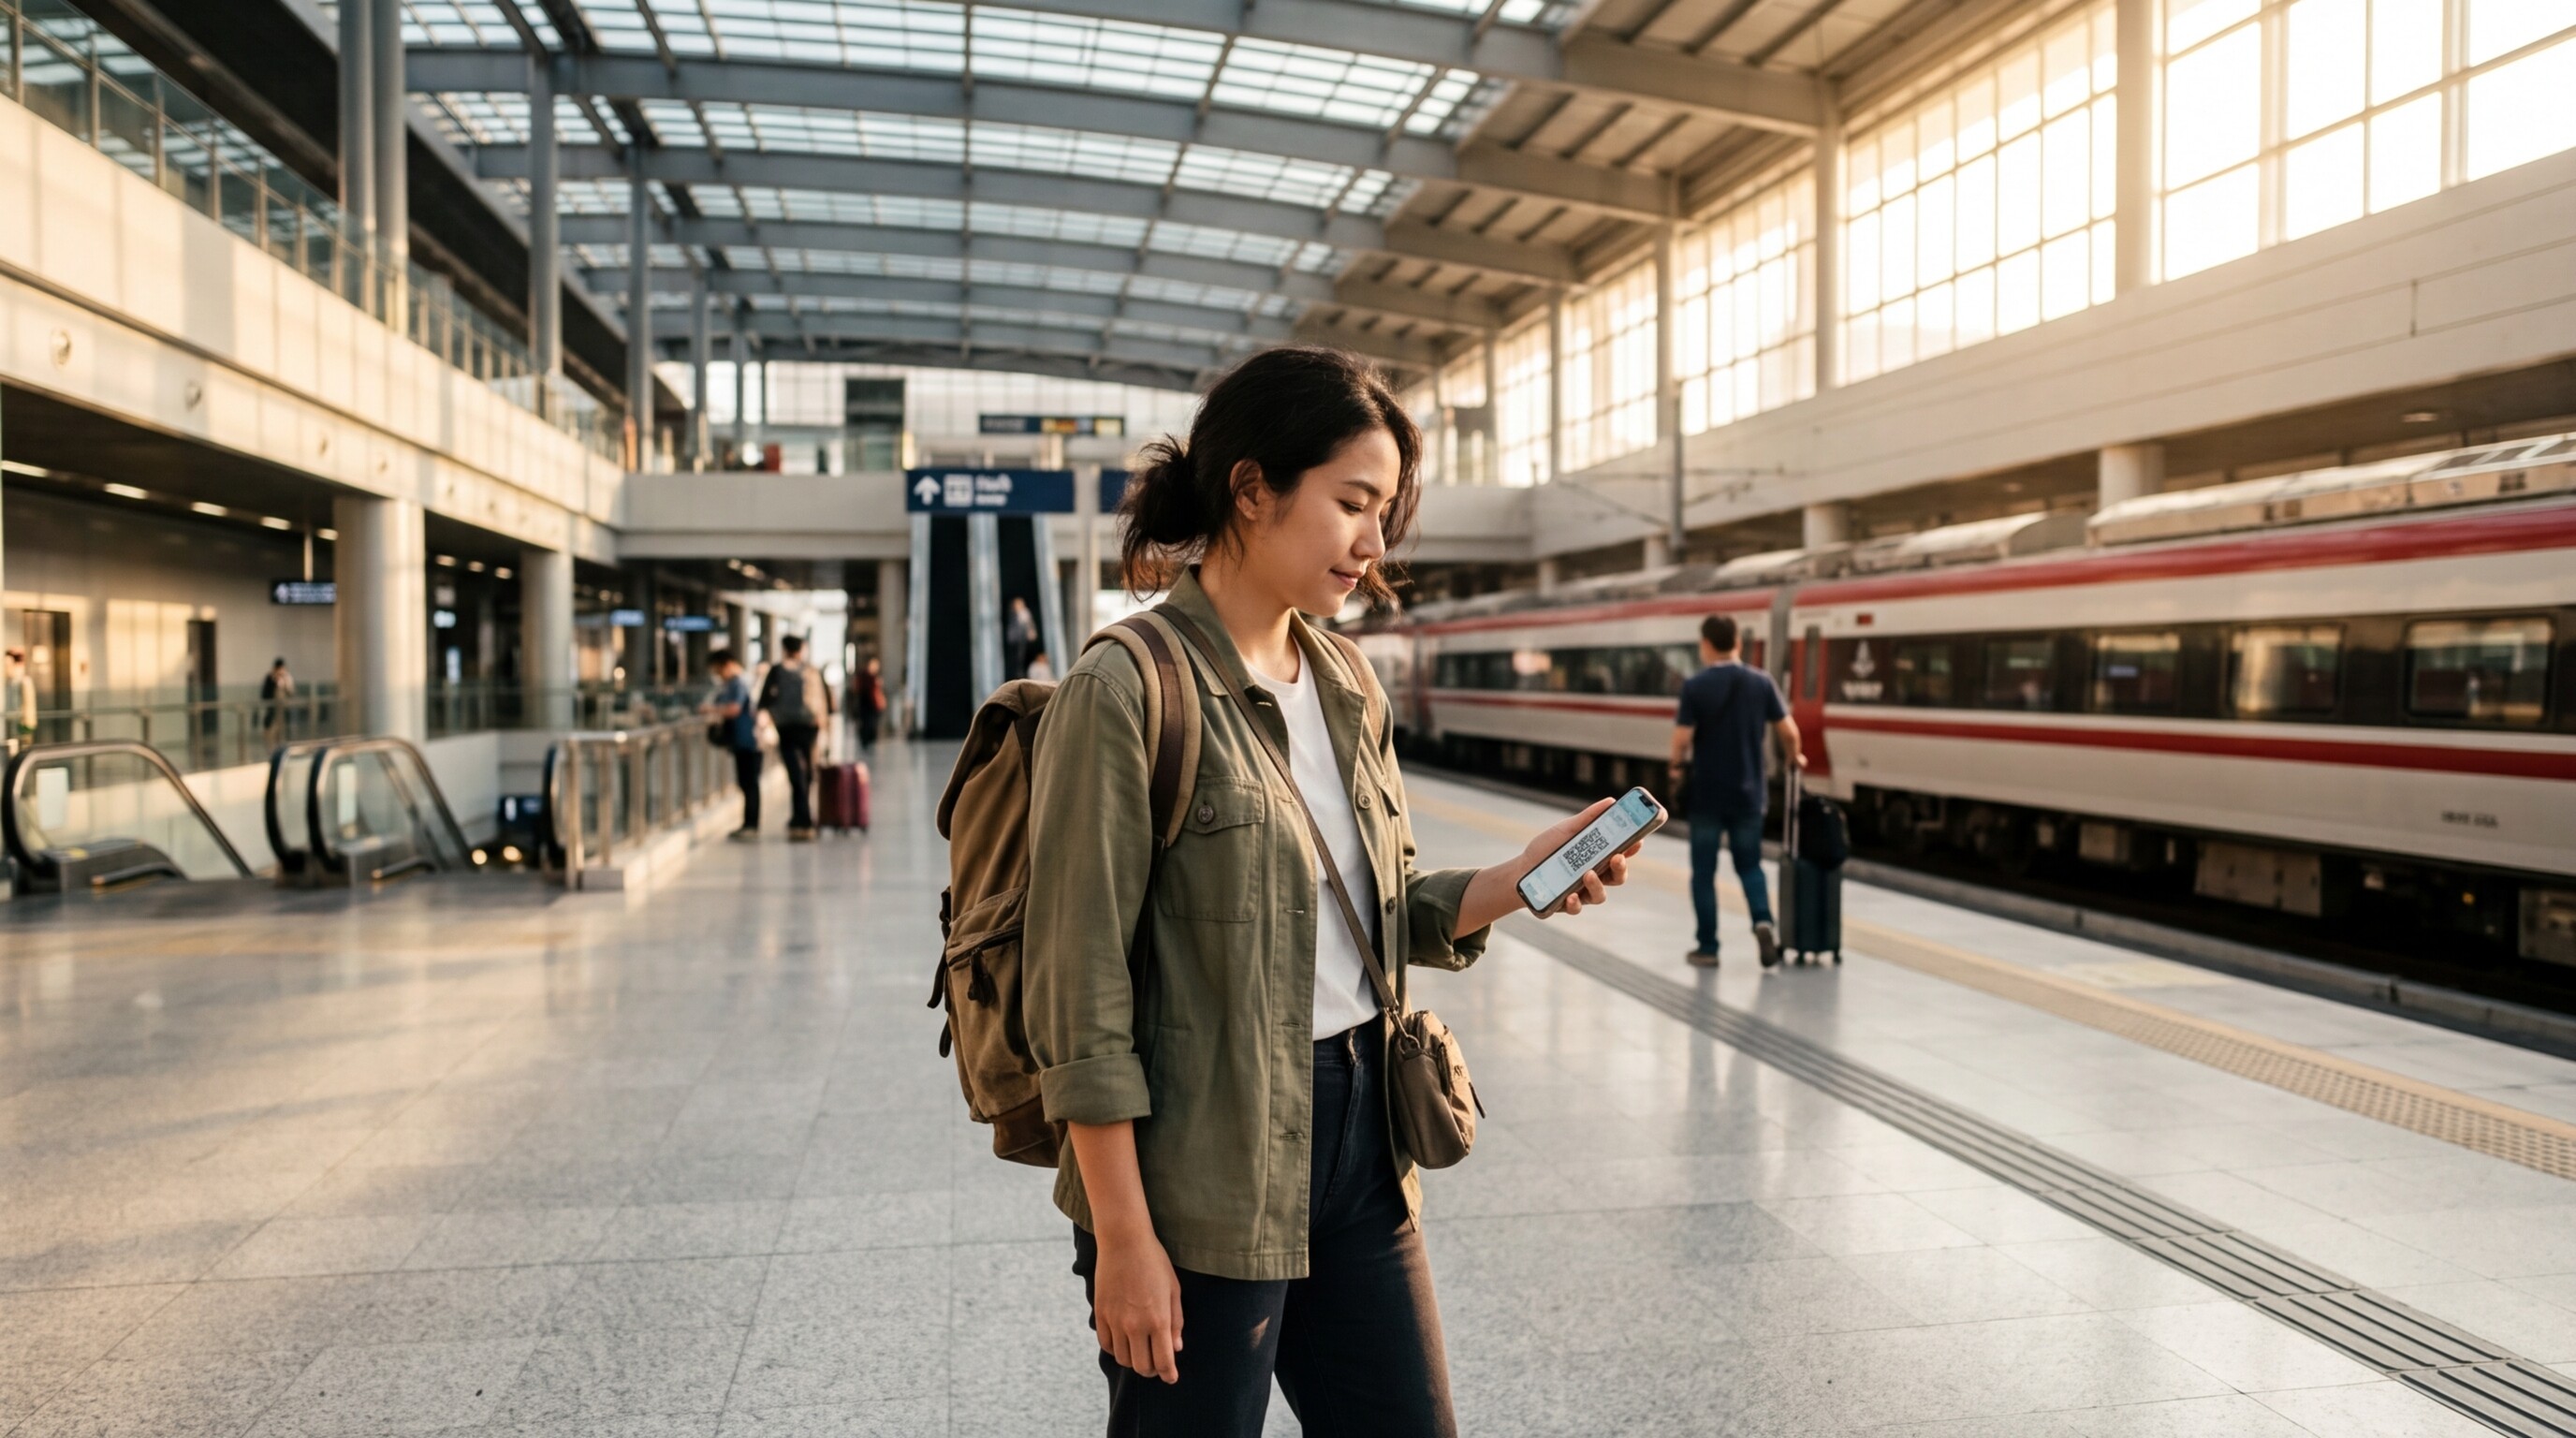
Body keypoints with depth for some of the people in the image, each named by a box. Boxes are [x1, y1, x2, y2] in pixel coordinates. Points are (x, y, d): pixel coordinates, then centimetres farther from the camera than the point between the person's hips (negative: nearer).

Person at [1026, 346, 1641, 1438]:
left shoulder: (1349, 693, 7)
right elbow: (1081, 998, -16)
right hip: (1207, 1173, -7)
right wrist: (1124, 1238, -15)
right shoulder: (1127, 690, -15)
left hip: (1359, 1136, 7)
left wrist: (1521, 880, -5)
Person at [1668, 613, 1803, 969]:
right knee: (1749, 864, 16)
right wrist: (1794, 758, 21)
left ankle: (1707, 947, 12)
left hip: (1707, 794, -3)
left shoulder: (1695, 685, -11)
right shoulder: (1761, 682, -1)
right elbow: (1788, 731, 0)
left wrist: (1678, 766, 6)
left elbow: (1682, 738, -15)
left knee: (1704, 870, 8)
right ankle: (1764, 922, -8)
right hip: (1747, 793, 3)